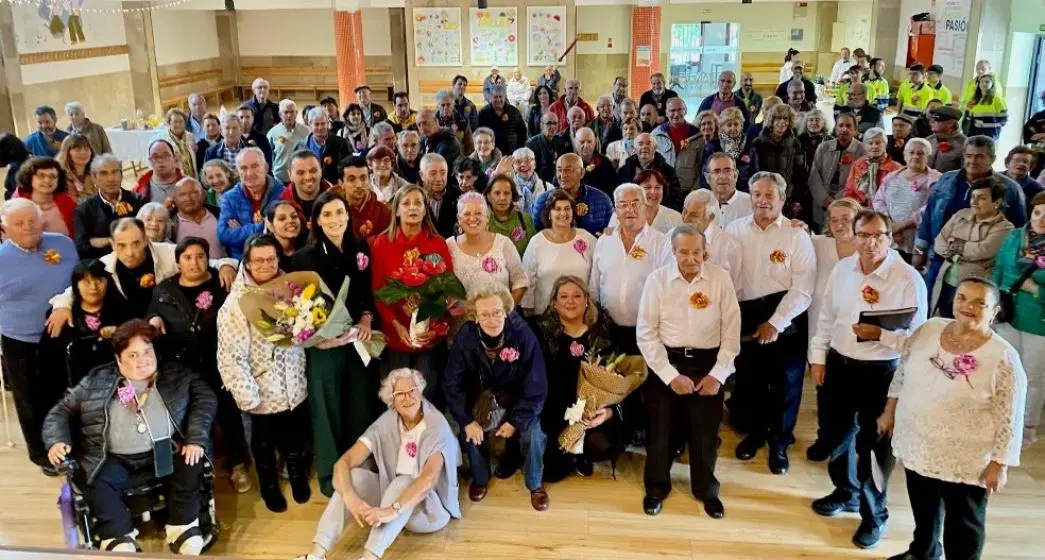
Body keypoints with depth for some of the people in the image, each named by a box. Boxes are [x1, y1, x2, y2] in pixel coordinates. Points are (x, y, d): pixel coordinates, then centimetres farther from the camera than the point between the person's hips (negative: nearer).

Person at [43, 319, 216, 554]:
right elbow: (62, 411, 14)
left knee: (191, 467, -24)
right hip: (114, 459, 0)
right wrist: (57, 440, -7)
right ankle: (120, 537, -15)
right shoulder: (96, 382, 10)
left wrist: (196, 438, -11)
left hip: (163, 451, 0)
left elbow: (205, 397, 2)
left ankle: (182, 528, -10)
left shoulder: (175, 374, 8)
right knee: (97, 486, -28)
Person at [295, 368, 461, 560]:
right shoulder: (386, 423, -8)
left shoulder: (436, 425, -20)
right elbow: (344, 462, -17)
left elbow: (430, 478, -36)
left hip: (431, 508, -4)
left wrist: (394, 510, -49)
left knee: (404, 482, -35)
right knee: (355, 476, -21)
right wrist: (351, 499, -36)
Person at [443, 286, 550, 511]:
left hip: (518, 398, -1)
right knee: (470, 432, -20)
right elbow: (453, 383, -13)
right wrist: (467, 420, -20)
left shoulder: (523, 335, -27)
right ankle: (480, 477, 11)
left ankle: (535, 484, 6)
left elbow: (536, 386, -20)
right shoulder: (465, 337, -21)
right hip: (480, 397, 2)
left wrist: (516, 421, -21)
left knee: (532, 433, -23)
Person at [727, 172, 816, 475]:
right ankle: (754, 432, 39)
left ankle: (779, 442, 32)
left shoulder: (797, 236, -7)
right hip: (745, 316, 2)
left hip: (785, 320, -2)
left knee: (785, 382, 11)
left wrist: (775, 323, -17)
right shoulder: (735, 230, -1)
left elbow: (802, 290, -12)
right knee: (748, 378, 16)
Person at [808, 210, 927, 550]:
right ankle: (846, 492, 46)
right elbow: (825, 317, 8)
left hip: (881, 371, -5)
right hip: (838, 364, 5)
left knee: (872, 444, 7)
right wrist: (818, 357, 6)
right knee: (836, 434, 20)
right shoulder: (842, 268, 0)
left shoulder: (908, 279, -16)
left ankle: (874, 514, 29)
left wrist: (880, 334, -30)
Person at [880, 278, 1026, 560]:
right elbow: (902, 373, 8)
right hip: (916, 444, 5)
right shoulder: (929, 329, -5)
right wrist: (889, 412, 10)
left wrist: (999, 464, -13)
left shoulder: (1004, 358, -19)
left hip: (964, 460, -5)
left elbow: (1009, 419, -14)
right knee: (923, 510, 26)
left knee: (963, 523, 13)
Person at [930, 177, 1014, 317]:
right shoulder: (961, 215, 9)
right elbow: (939, 243, 4)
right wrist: (955, 256, -13)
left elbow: (981, 251, -19)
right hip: (946, 285, 5)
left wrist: (953, 245, -5)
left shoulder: (1004, 227, -6)